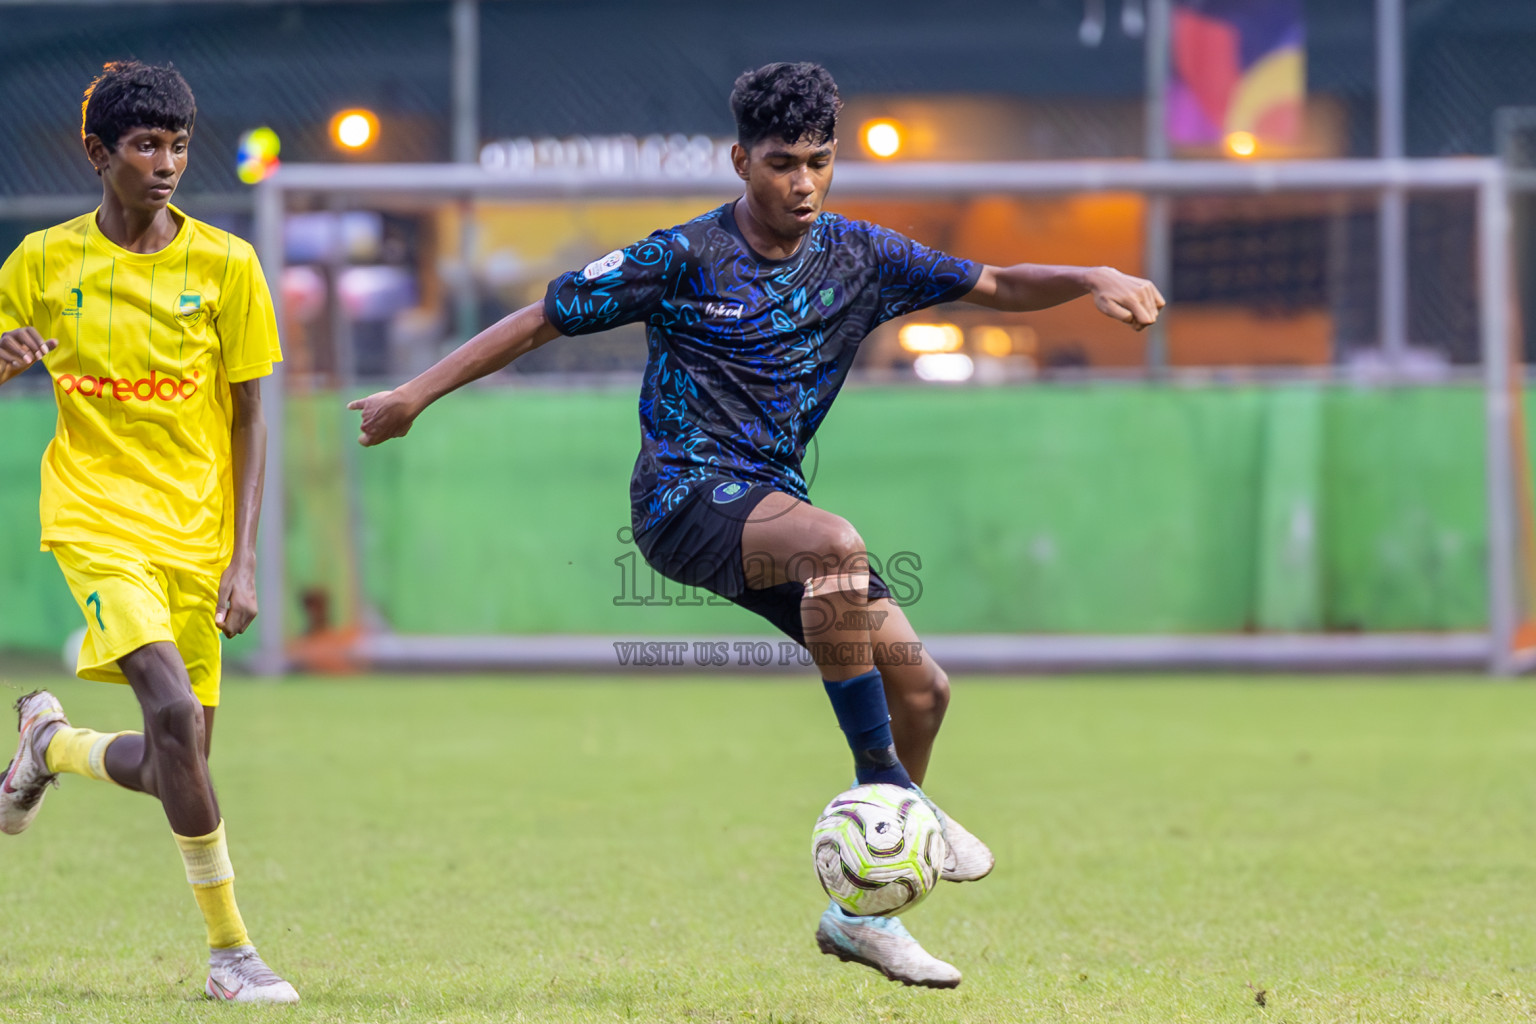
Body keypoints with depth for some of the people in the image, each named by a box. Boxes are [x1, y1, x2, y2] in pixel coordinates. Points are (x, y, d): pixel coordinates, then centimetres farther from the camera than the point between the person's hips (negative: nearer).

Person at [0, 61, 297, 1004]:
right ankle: (231, 951, -15)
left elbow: (248, 420, 3)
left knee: (172, 768, 5)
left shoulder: (225, 265, 0)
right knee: (173, 710, -24)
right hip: (98, 518, -3)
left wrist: (243, 560, -5)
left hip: (197, 530, 3)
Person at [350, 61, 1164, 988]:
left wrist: (1093, 279, -11)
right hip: (684, 495, -6)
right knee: (836, 544, -36)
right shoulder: (686, 259, -8)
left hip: (771, 503, 6)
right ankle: (882, 786, -24)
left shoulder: (858, 257, 5)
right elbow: (543, 319, -2)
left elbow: (996, 286, 7)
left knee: (920, 686, -3)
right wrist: (417, 394, -5)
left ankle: (860, 909, 12)